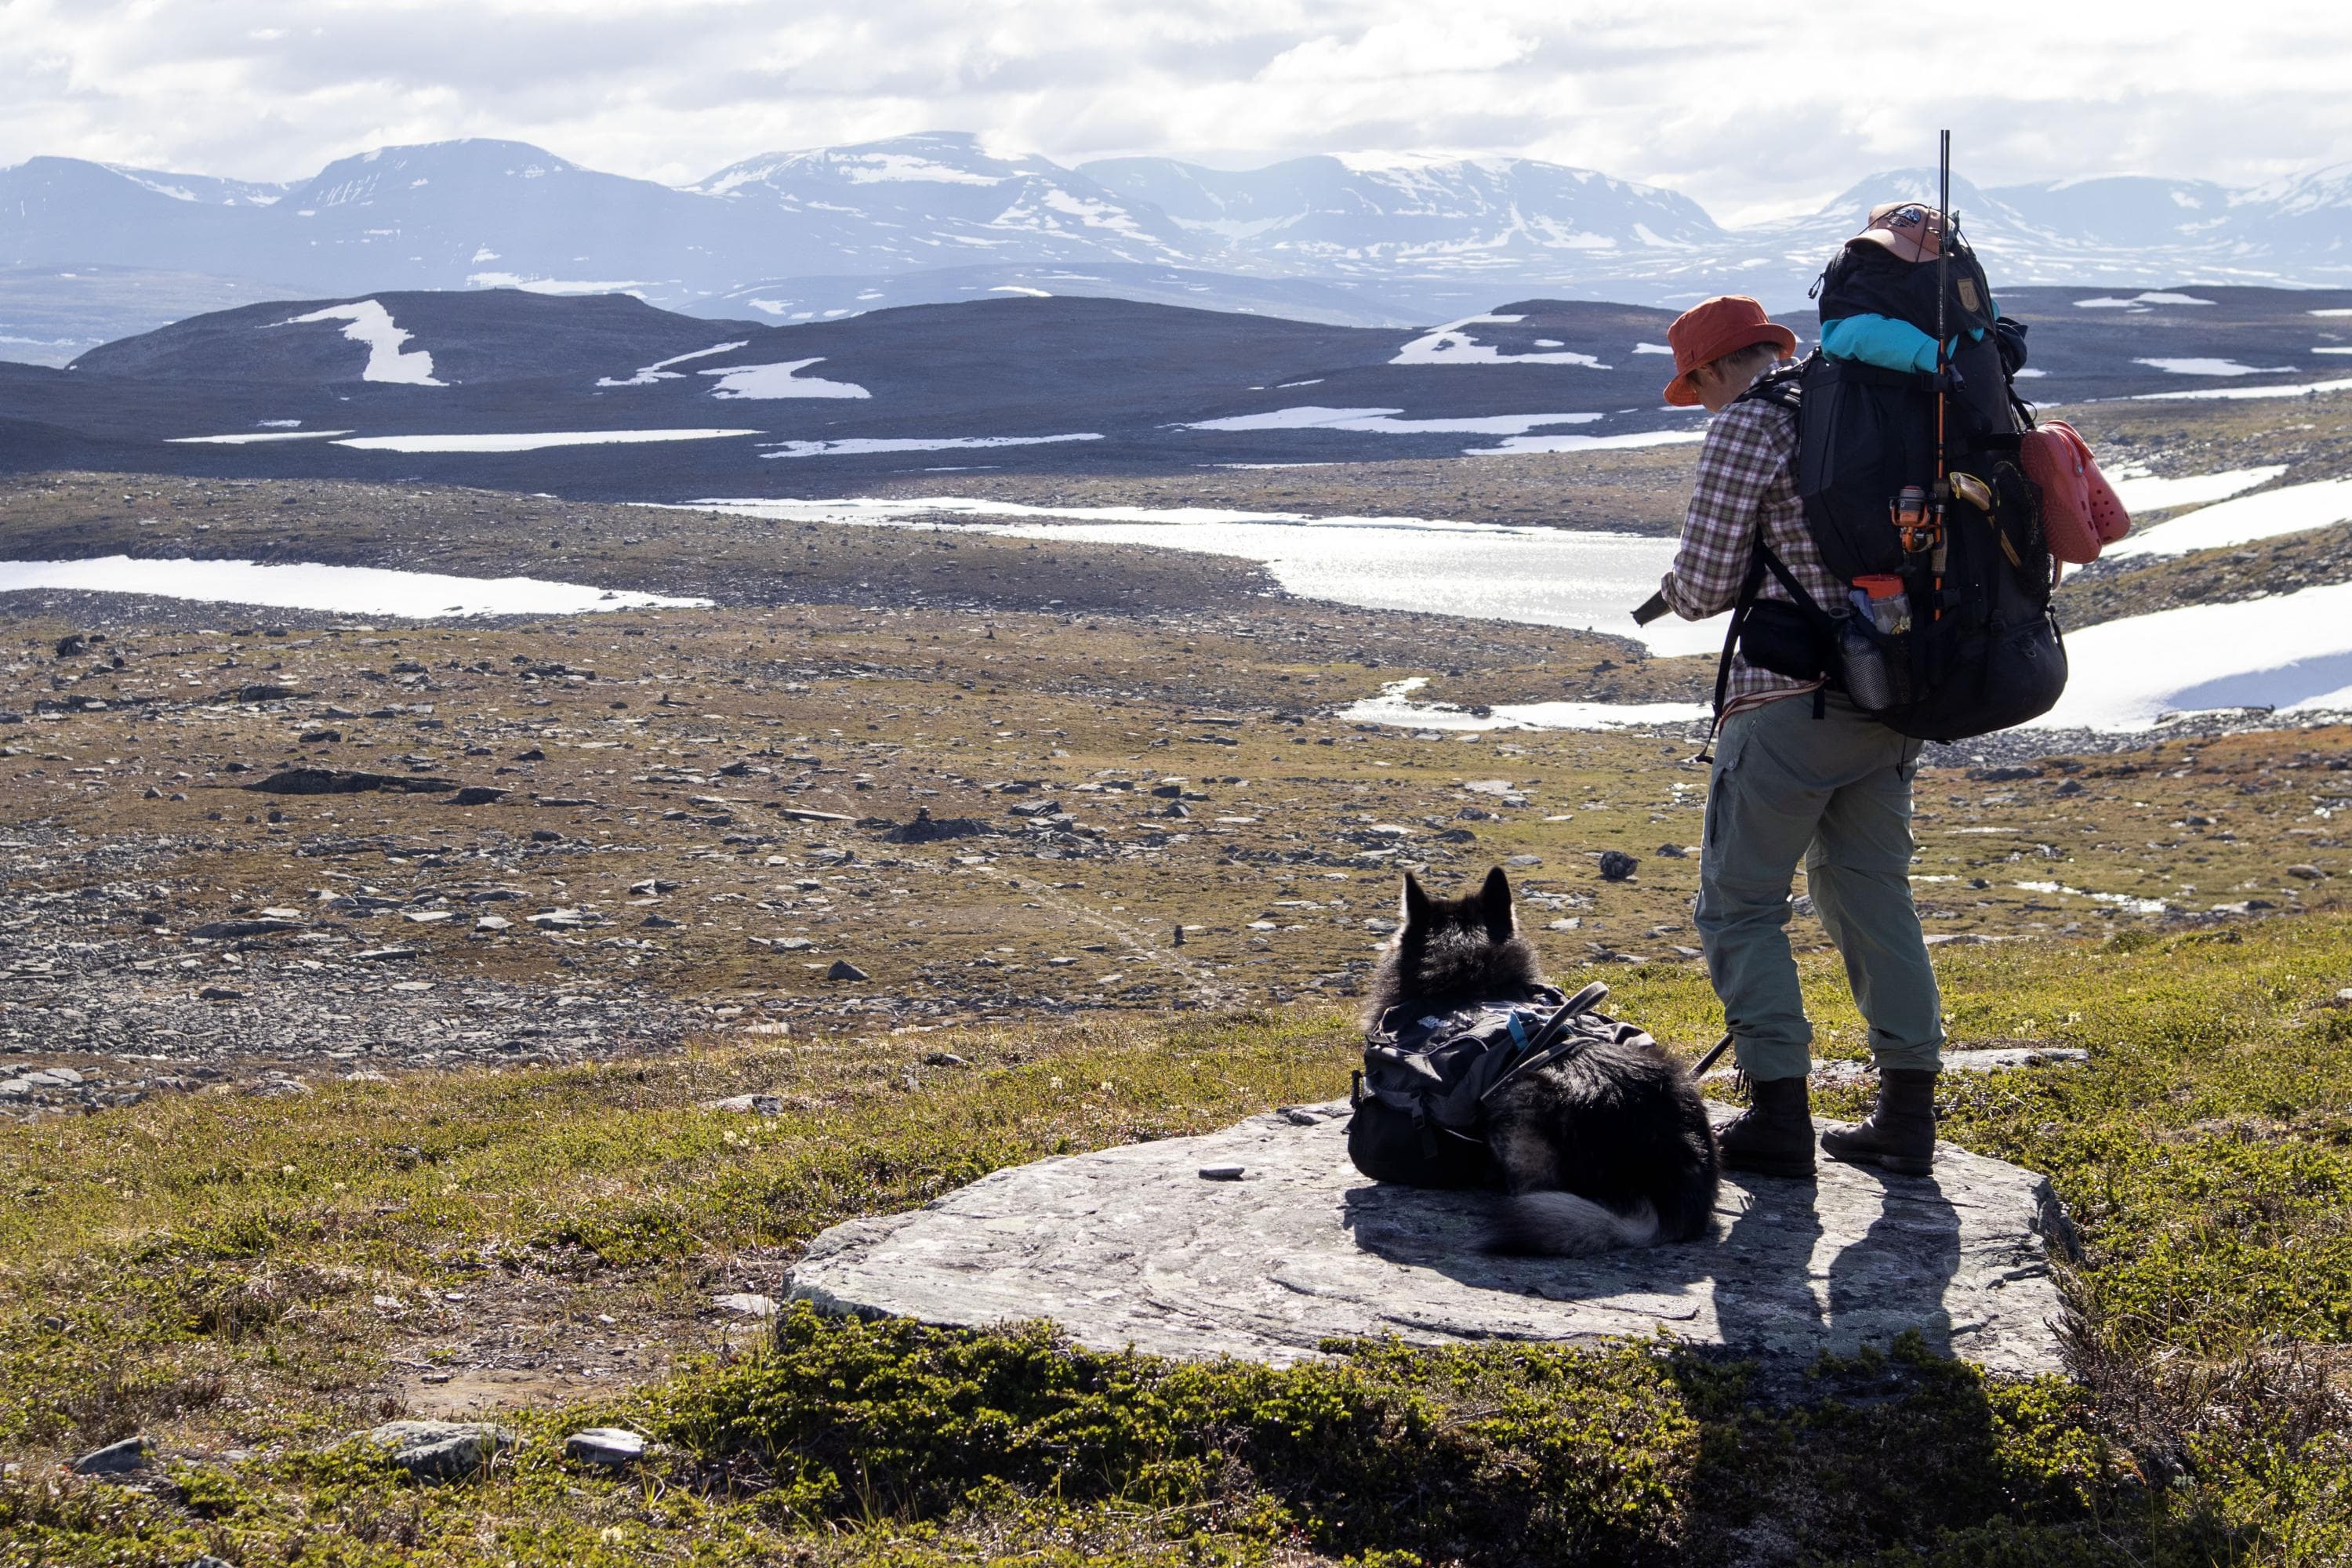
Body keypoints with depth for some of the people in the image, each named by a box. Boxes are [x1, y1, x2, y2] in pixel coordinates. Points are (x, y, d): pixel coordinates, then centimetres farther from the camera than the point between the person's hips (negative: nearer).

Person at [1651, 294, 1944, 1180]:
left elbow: (1706, 585, -11)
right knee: (1873, 896, 16)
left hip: (1790, 700, -7)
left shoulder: (1747, 428, -10)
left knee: (1740, 906, 3)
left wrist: (1676, 589, 11)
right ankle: (1909, 1114, 16)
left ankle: (1780, 1115, 0)